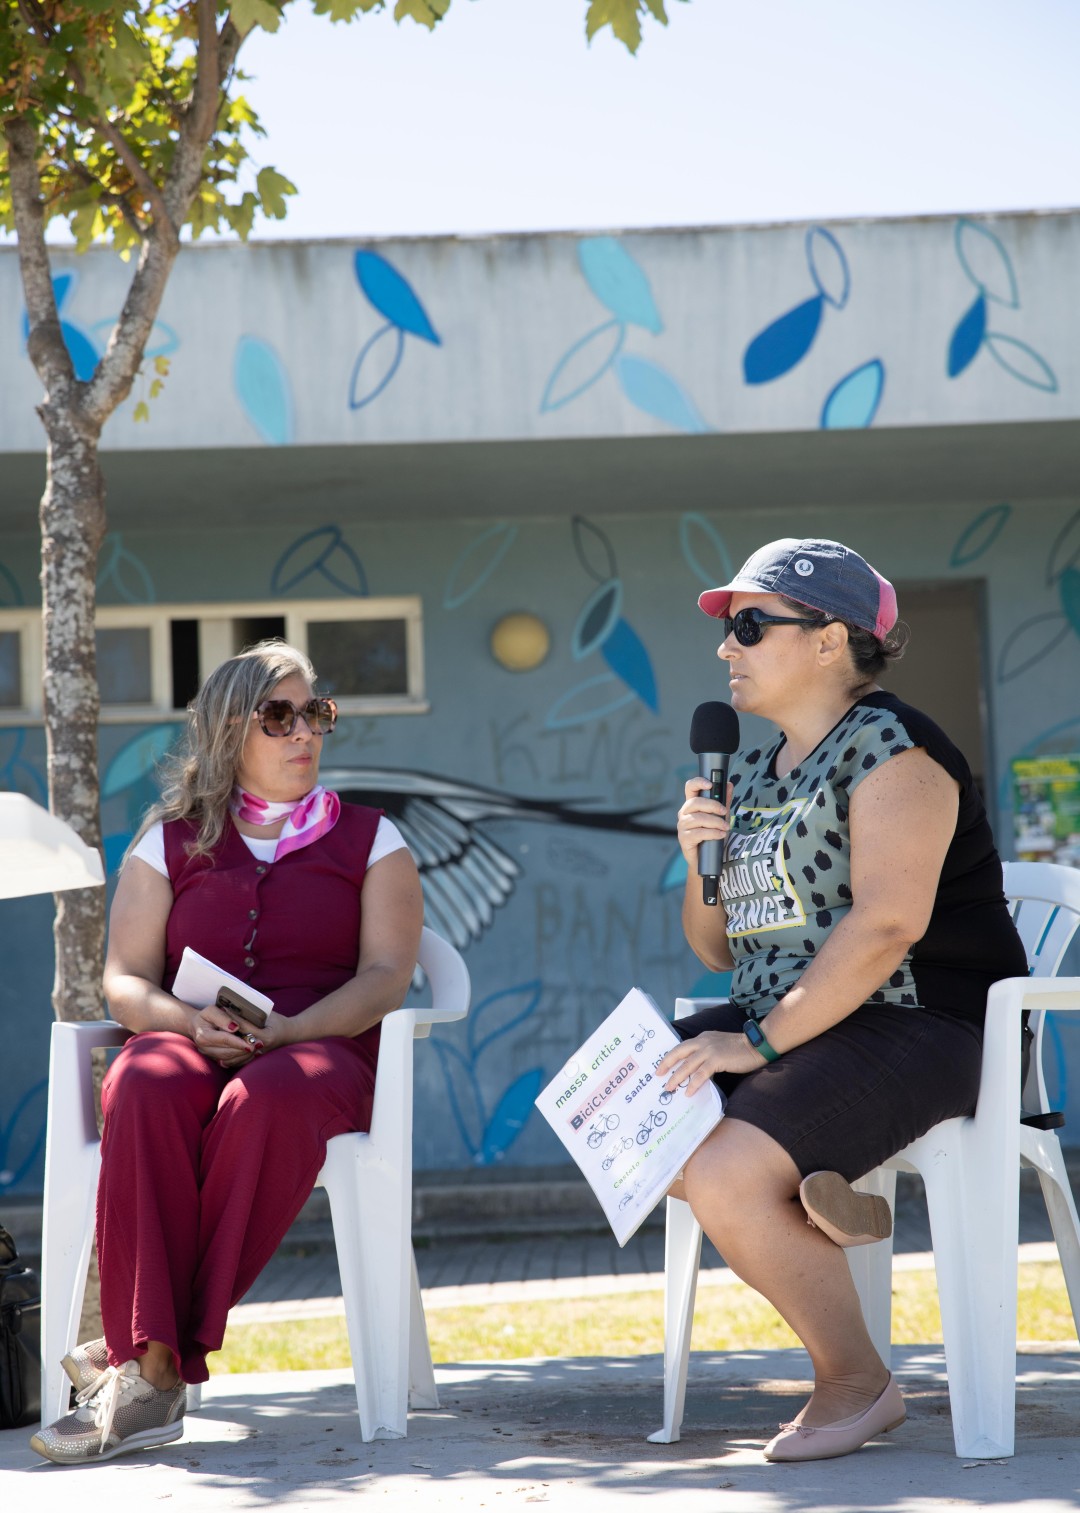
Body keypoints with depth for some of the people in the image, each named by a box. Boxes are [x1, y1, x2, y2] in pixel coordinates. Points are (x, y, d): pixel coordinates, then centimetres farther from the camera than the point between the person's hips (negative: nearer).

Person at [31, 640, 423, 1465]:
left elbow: (386, 977, 3)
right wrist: (186, 1020, -12)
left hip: (323, 1049, -1)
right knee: (144, 1089, -37)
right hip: (191, 1044, 2)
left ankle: (152, 1357, -39)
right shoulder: (170, 842, 20)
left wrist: (284, 1033, -15)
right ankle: (152, 1372, -46)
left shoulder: (370, 840, 17)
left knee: (269, 1099, -40)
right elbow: (124, 980, 12)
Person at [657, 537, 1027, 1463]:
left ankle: (858, 1384, -11)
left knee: (722, 1176, -28)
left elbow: (888, 923, -22)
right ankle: (802, 1204, -7)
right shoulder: (754, 774, 16)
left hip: (915, 1030, -9)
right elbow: (720, 948, 21)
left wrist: (761, 1042, -24)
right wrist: (700, 860, 0)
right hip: (783, 1030, 9)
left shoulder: (889, 747, -10)